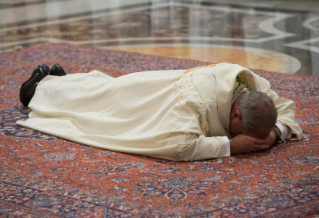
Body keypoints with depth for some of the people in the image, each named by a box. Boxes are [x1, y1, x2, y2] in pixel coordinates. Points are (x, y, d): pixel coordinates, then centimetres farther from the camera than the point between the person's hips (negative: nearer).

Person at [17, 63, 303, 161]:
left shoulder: (257, 86, -30)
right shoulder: (198, 98, -51)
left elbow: (286, 109, -14)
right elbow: (177, 145, -60)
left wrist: (276, 132, -36)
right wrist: (230, 144, -56)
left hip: (162, 89, 6)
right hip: (140, 100, -6)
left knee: (99, 87, 35)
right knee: (88, 97, 25)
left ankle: (59, 78, 62)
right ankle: (41, 86, 53)